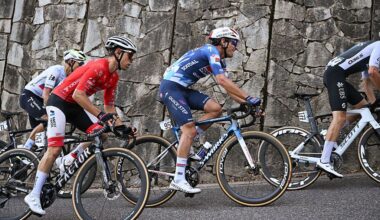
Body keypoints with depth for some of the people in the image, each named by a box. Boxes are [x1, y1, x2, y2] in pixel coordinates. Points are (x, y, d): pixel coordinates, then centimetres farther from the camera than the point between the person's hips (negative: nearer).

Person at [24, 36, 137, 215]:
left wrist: (120, 126, -1)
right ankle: (34, 195, -11)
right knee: (55, 148, -15)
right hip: (59, 101, -9)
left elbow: (109, 107, 9)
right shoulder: (99, 67, -24)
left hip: (75, 106, 9)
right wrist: (100, 115, -31)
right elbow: (78, 94, -30)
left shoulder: (113, 77, 4)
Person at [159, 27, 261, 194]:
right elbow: (222, 81, -26)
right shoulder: (211, 51, -14)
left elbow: (228, 87, 15)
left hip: (183, 89, 9)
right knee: (190, 128, -18)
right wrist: (248, 98, -26)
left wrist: (245, 103, 2)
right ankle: (178, 179, -19)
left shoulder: (219, 61, 16)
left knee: (215, 108, -6)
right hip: (171, 86, -9)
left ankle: (184, 143, 3)